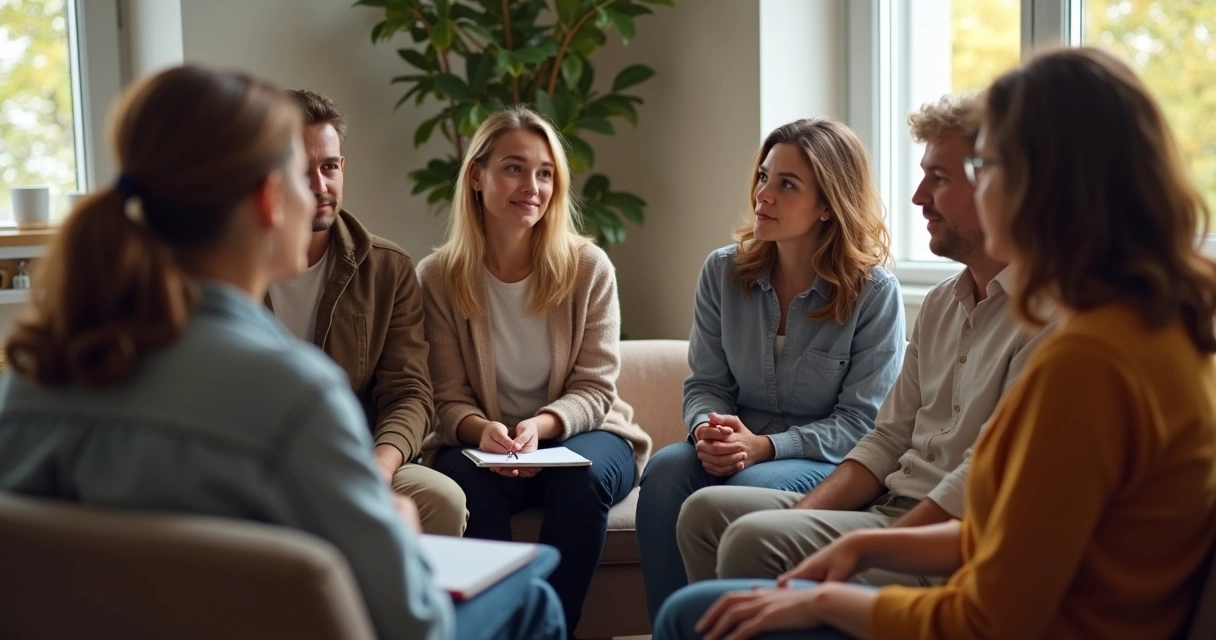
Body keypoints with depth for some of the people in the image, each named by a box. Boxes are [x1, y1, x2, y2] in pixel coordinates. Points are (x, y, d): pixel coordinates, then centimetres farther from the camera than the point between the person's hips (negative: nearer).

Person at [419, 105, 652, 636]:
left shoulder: (588, 267, -5)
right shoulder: (437, 278, -4)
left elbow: (593, 389, -6)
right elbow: (449, 401, -4)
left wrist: (539, 425, -27)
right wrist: (481, 430, -28)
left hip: (579, 434, 1)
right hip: (480, 444, 0)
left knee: (582, 477, -33)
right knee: (469, 484, -34)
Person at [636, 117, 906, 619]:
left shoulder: (874, 292, -8)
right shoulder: (723, 272, 5)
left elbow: (861, 423, -9)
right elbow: (705, 383, 8)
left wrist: (765, 445, -22)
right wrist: (708, 430, -16)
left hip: (830, 464, -3)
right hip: (734, 449, 4)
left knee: (749, 488, -35)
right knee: (665, 471, -28)